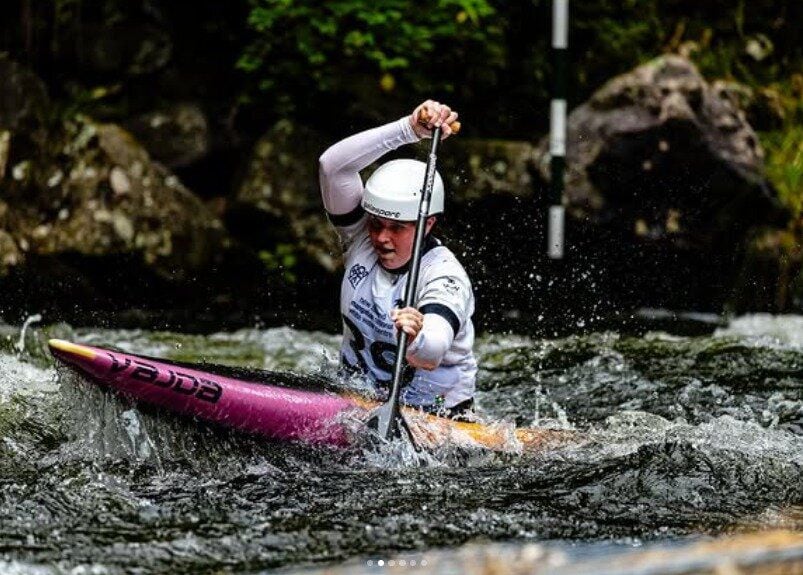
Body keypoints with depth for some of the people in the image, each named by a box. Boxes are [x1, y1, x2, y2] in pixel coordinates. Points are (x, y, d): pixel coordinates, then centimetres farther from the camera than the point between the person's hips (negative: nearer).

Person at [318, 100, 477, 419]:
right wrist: (410, 129, -23)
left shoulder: (446, 276, -18)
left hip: (435, 415, -5)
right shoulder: (362, 237, -1)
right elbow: (334, 165, -15)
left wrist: (416, 339, -60)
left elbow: (432, 355, -36)